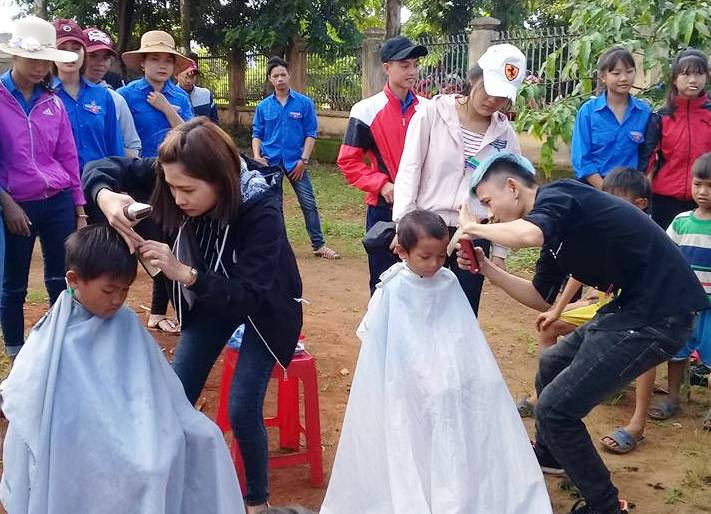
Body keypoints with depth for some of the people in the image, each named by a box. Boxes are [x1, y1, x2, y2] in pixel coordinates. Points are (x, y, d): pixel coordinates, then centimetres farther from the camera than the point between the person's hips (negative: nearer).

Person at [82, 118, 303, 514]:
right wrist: (105, 196, -39)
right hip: (209, 296, 5)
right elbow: (103, 168, -16)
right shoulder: (180, 182, -24)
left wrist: (184, 273, -49)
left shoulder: (261, 209, -36)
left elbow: (249, 296, -38)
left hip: (264, 305, -4)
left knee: (243, 408, -10)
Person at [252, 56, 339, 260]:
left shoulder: (304, 103, -2)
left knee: (309, 203, -2)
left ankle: (318, 245, 7)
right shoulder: (263, 106, 4)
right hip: (270, 162, 2)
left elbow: (311, 134, -2)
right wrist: (257, 156, -7)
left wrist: (303, 160, -9)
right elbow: (257, 134, 8)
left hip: (296, 162, -1)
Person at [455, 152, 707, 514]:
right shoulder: (555, 224, 15)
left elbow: (527, 235, -35)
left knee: (556, 407, -7)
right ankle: (549, 456, 47)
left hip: (658, 315, -10)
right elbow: (542, 299, 21)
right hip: (633, 306, 10)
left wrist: (472, 227, -16)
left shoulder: (556, 196, -12)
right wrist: (486, 268, 12)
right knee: (552, 364, 26)